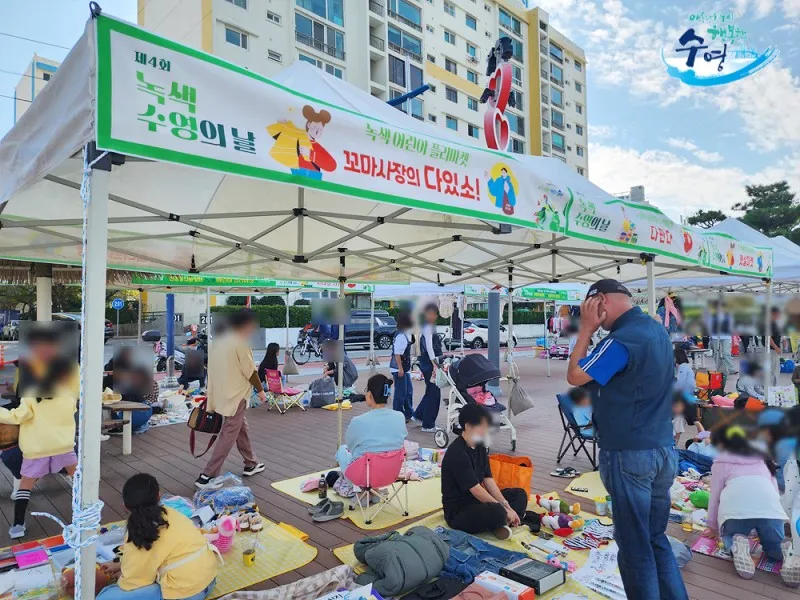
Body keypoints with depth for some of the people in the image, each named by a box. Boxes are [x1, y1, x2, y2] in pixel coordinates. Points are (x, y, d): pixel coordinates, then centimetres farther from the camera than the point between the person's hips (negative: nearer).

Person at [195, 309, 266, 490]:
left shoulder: (219, 341, 8)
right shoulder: (240, 343, -17)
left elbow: (214, 369, 13)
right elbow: (251, 371, -14)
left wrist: (213, 395, 20)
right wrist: (260, 390, 0)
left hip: (223, 394, 9)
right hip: (235, 396, -9)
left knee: (242, 429, 21)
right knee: (228, 437, -3)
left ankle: (251, 464, 33)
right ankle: (206, 476, -1)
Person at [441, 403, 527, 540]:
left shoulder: (479, 446, 4)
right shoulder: (457, 453, -25)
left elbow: (488, 479, 3)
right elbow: (476, 490, -24)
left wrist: (505, 504, -7)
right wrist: (504, 509, -18)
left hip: (477, 500, 10)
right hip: (458, 512, -10)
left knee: (520, 494, 11)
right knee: (497, 513, -36)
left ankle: (500, 524, -12)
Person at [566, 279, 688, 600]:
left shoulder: (622, 339, -21)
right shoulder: (658, 329, 7)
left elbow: (575, 376, -11)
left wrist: (586, 329, -7)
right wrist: (595, 330, 7)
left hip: (629, 454, -9)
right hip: (663, 449, 9)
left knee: (634, 544, 6)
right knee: (657, 538, 20)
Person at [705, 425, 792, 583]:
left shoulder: (721, 462, 23)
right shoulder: (762, 459, 33)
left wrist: (712, 526, 35)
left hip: (735, 508, -3)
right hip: (769, 506, 3)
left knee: (730, 537, 25)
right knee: (774, 545, 28)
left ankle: (736, 545, -8)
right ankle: (787, 550, -4)